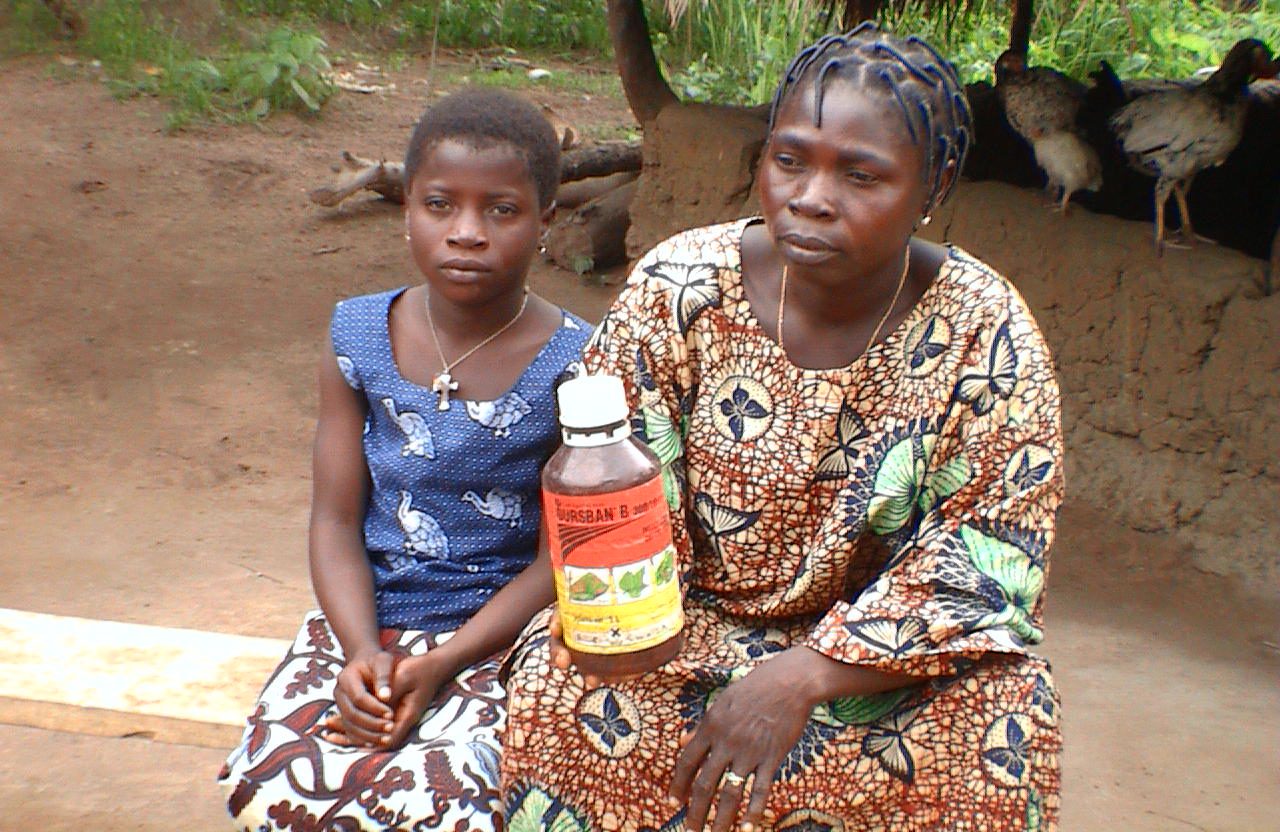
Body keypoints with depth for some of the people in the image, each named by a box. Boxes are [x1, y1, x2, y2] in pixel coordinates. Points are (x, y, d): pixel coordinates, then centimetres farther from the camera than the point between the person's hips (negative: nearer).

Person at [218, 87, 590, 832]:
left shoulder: (571, 365, -10)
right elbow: (337, 521, 1)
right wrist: (361, 650, -15)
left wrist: (442, 665, -16)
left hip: (500, 632, -3)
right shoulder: (359, 339, 1)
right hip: (365, 619, 3)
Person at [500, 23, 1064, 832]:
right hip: (693, 617, 1)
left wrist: (806, 675, -25)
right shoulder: (679, 288, -13)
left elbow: (992, 559, -15)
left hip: (873, 639, 0)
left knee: (1004, 716, -28)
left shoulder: (985, 332, -14)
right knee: (558, 690, -27)